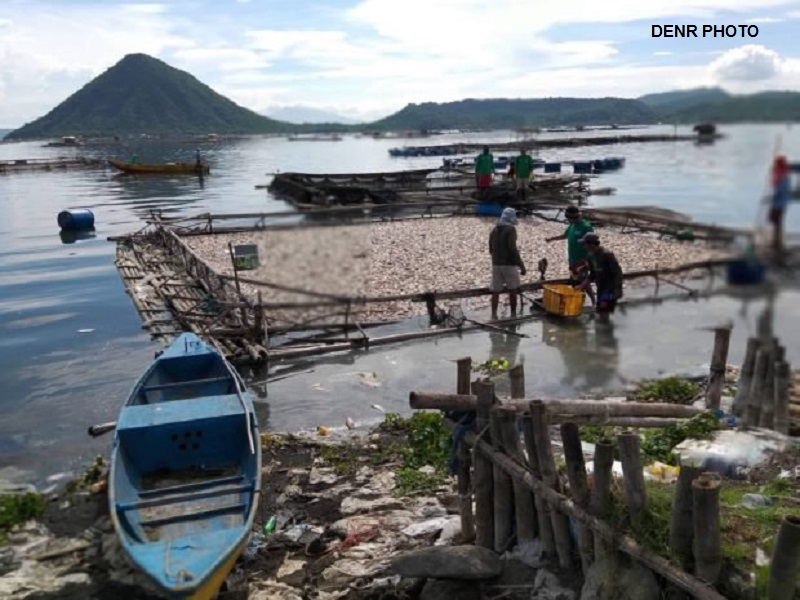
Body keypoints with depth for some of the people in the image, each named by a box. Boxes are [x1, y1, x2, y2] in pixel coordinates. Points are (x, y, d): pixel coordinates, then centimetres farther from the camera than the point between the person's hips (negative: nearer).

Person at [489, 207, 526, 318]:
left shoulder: (494, 230, 10)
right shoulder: (510, 229, -10)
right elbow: (513, 249, -19)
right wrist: (521, 265, -17)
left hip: (496, 264, 5)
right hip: (509, 264, -5)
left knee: (495, 291, 6)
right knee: (512, 291, 8)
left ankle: (494, 315, 2)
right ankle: (513, 314, 14)